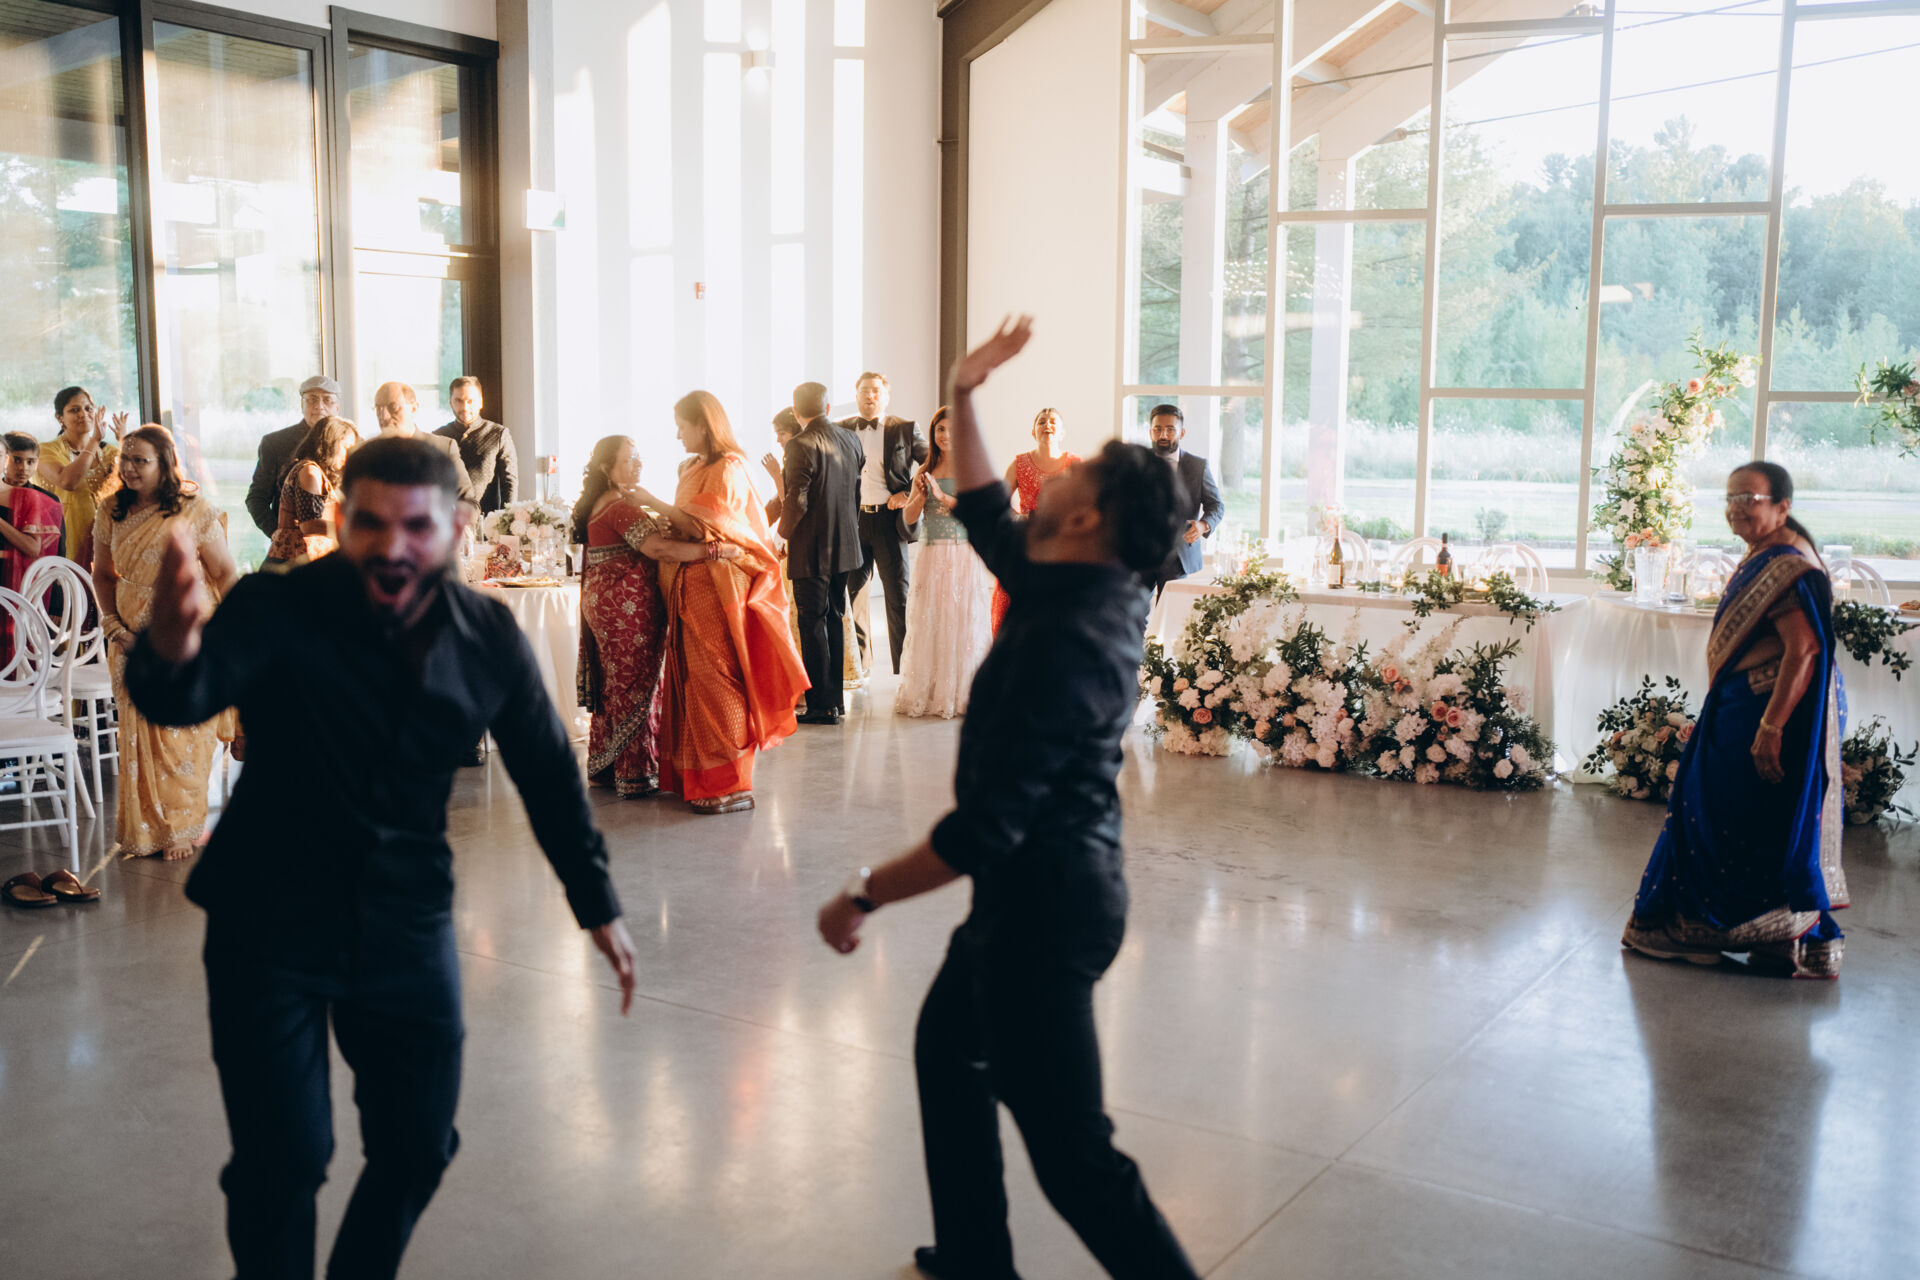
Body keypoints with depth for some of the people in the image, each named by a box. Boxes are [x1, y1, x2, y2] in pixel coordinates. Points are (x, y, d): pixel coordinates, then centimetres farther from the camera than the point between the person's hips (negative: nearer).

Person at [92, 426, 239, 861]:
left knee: (181, 734, 0)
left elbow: (224, 573, -4)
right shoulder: (112, 513, 5)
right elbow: (103, 574, 18)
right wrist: (111, 621, 4)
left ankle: (179, 830, 14)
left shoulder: (194, 511, -7)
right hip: (131, 640, 4)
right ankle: (143, 831, 19)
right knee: (137, 733, 6)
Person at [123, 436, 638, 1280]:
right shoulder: (280, 610, -19)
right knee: (282, 1163, -2)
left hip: (407, 925, 4)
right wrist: (171, 653, -62)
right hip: (271, 926, -3)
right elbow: (184, 700, -38)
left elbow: (547, 769, 4)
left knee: (418, 1148, 12)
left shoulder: (487, 636, -8)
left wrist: (597, 903, 8)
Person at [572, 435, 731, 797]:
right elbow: (659, 549, -27)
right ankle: (635, 774, 4)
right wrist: (715, 549, -27)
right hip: (627, 605, -10)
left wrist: (650, 503, 1)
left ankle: (604, 768, 23)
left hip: (603, 601, 10)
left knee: (613, 684, 15)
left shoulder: (599, 505, 14)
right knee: (634, 685, -3)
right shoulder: (622, 507, -18)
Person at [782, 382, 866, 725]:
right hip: (846, 547, 7)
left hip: (812, 550, -7)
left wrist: (784, 533, -3)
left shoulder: (801, 445, -17)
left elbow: (797, 500, -20)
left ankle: (822, 706, 2)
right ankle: (836, 699, 22)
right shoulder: (851, 439, 5)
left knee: (813, 625, 0)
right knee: (835, 620, 16)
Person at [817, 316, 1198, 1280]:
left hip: (1041, 907, -10)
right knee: (947, 1051, 26)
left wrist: (865, 896, -18)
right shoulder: (1086, 591, 0)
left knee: (1071, 1150, -4)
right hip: (1051, 884, 10)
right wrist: (963, 398, 15)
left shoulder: (1067, 641, -28)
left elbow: (985, 828, -28)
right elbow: (987, 517, 17)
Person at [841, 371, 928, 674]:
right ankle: (860, 666, 17)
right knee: (853, 594, 7)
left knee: (899, 595, -1)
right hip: (852, 521, 2)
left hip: (889, 520, -2)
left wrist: (909, 493, -6)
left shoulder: (904, 429, 4)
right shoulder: (841, 430, 10)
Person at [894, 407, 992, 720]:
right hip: (932, 557, 3)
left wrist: (942, 496, -16)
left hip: (965, 556, -3)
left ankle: (961, 695, 6)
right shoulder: (925, 472, 11)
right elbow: (909, 517, 8)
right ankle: (926, 695, 8)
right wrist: (921, 494, -10)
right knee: (928, 625, 1)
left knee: (963, 622, -2)